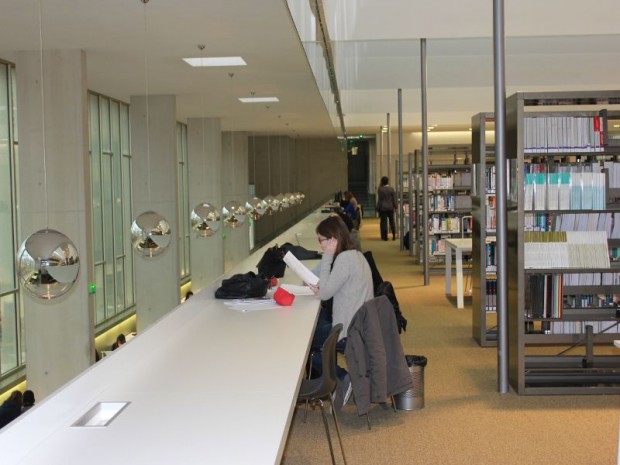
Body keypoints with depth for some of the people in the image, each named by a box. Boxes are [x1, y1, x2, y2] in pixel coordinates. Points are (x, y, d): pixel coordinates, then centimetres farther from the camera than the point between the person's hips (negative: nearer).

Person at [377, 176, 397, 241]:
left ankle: (384, 237, 1)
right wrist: (395, 206, 10)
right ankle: (394, 235, 7)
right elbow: (394, 198, 1)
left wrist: (378, 208, 0)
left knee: (383, 222, 1)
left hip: (382, 208, -3)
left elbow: (379, 199, -6)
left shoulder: (380, 189, -9)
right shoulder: (391, 188, -1)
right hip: (390, 207, 3)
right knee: (392, 221, 12)